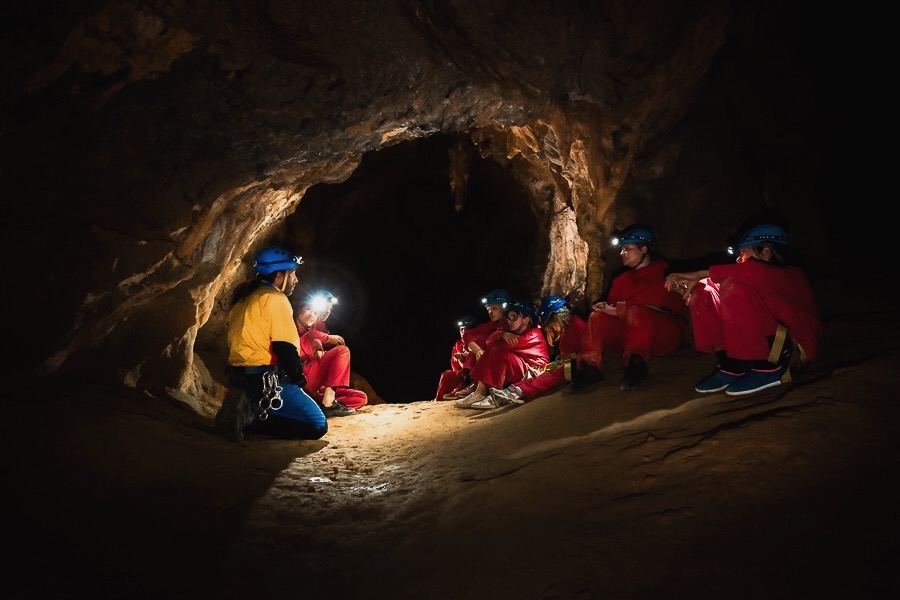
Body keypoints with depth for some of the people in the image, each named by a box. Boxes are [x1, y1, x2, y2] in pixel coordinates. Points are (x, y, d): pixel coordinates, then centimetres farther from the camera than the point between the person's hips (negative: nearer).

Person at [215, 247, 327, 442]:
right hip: (265, 380, -9)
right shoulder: (275, 298, -11)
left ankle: (247, 409, 5)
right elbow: (285, 348, -17)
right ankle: (250, 418, -17)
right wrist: (299, 380, -3)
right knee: (318, 426, -9)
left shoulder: (244, 298, 18)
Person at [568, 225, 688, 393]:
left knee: (635, 312, -32)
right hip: (630, 333, 5)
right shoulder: (621, 280, 20)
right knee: (598, 316, -15)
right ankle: (590, 367, -31)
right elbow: (612, 305, 9)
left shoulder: (664, 271, 3)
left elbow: (657, 300, -15)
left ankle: (637, 364, -43)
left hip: (668, 333, -5)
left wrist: (620, 310, -15)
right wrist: (607, 308, -16)